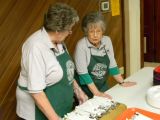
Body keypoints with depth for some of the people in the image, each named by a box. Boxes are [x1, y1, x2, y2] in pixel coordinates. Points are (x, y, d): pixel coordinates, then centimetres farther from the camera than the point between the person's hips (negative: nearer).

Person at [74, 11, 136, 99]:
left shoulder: (107, 41, -5)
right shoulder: (81, 45, -20)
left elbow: (112, 64, 5)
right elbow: (83, 73, -21)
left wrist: (122, 82, 4)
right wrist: (96, 93, -23)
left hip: (103, 87, 5)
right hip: (86, 91, -5)